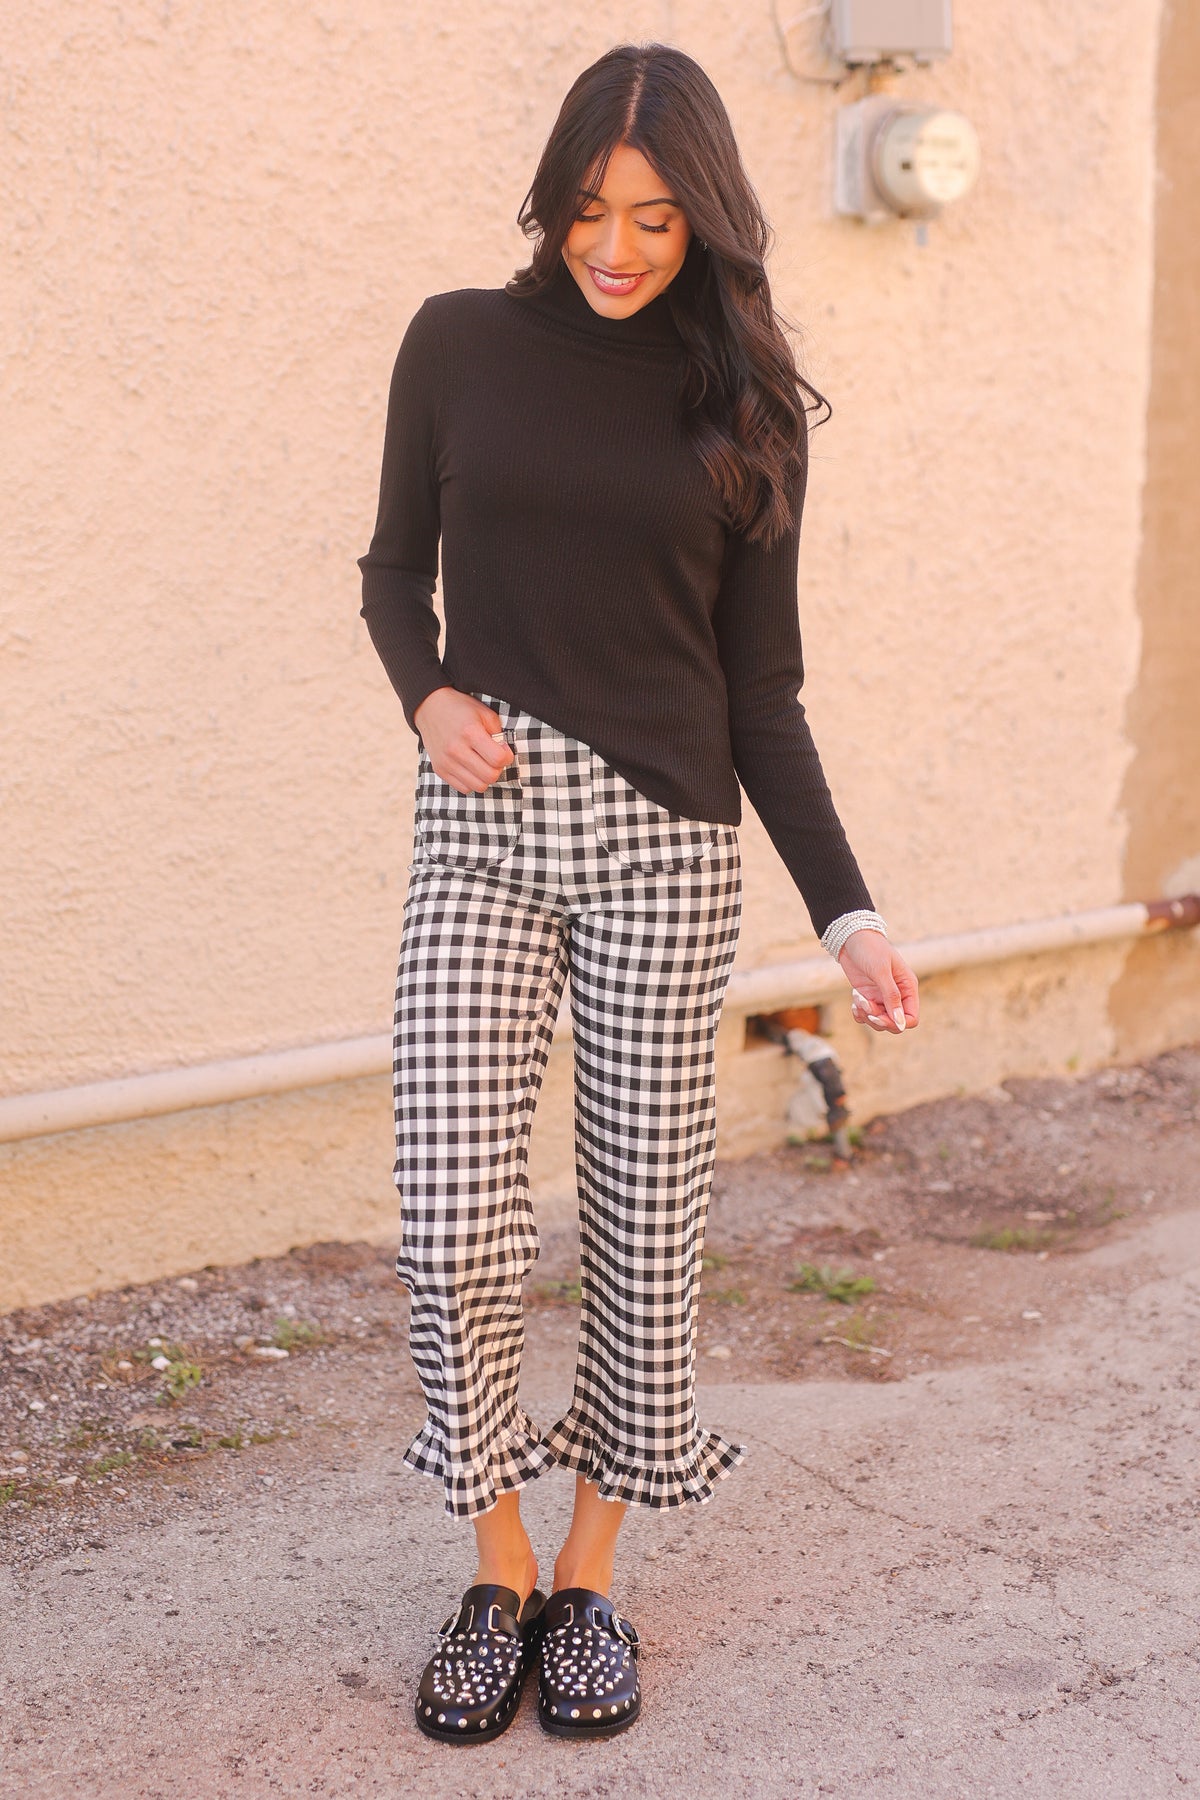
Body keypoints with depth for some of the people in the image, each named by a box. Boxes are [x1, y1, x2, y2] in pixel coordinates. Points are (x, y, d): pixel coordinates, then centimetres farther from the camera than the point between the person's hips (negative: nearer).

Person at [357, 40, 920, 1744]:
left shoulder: (742, 402, 4)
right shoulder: (460, 344, 4)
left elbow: (763, 691, 4)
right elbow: (395, 566, 14)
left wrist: (847, 912, -5)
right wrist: (428, 694, -8)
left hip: (663, 838, 0)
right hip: (481, 831, 0)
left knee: (643, 1212, 5)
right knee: (455, 1221, -6)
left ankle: (591, 1578, 25)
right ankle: (499, 1574, 17)